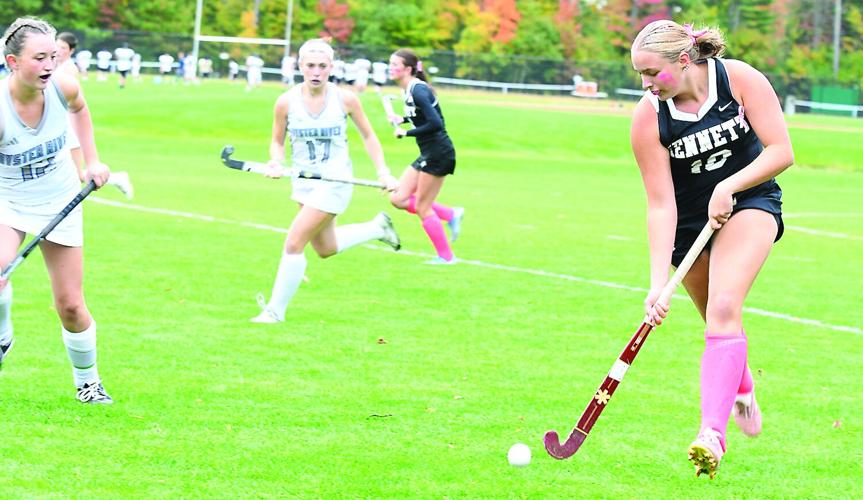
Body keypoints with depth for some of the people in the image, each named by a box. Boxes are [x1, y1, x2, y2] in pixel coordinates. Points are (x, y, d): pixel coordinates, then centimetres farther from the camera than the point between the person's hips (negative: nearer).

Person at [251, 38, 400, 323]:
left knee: (294, 243, -13)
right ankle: (377, 227, 45)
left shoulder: (345, 99, -12)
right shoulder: (286, 102, -9)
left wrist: (383, 171, -4)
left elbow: (368, 136, 3)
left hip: (335, 181, -5)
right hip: (304, 181, 5)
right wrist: (276, 162, -16)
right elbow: (277, 141, 5)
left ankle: (276, 310, 0)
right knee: (325, 249, 20)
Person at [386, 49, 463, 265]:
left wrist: (406, 133, -18)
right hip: (428, 154, 10)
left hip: (438, 153, -10)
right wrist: (401, 119, 9)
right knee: (399, 199, 8)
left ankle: (446, 256, 10)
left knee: (422, 207, -1)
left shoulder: (417, 90, -19)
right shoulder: (409, 89, 9)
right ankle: (451, 215, 14)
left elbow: (435, 123, -27)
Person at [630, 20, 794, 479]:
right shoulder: (648, 118, -18)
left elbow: (781, 151, -16)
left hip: (749, 201, -2)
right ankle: (742, 389, 47)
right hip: (690, 220, 3)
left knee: (723, 307, -24)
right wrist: (659, 281, -25)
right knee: (719, 321, 12)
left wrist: (728, 187, -27)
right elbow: (660, 204, -18)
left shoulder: (740, 79, -20)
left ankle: (712, 432, -33)